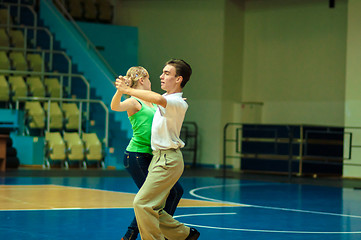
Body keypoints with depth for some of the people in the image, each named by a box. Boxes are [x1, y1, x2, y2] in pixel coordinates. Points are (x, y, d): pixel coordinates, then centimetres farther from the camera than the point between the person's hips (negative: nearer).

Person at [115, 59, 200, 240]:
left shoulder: (177, 103, -16)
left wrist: (127, 90, -31)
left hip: (168, 160, -10)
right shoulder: (168, 100, 14)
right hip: (159, 157, 10)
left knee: (142, 203, -16)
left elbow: (158, 99, -38)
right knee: (153, 209, 9)